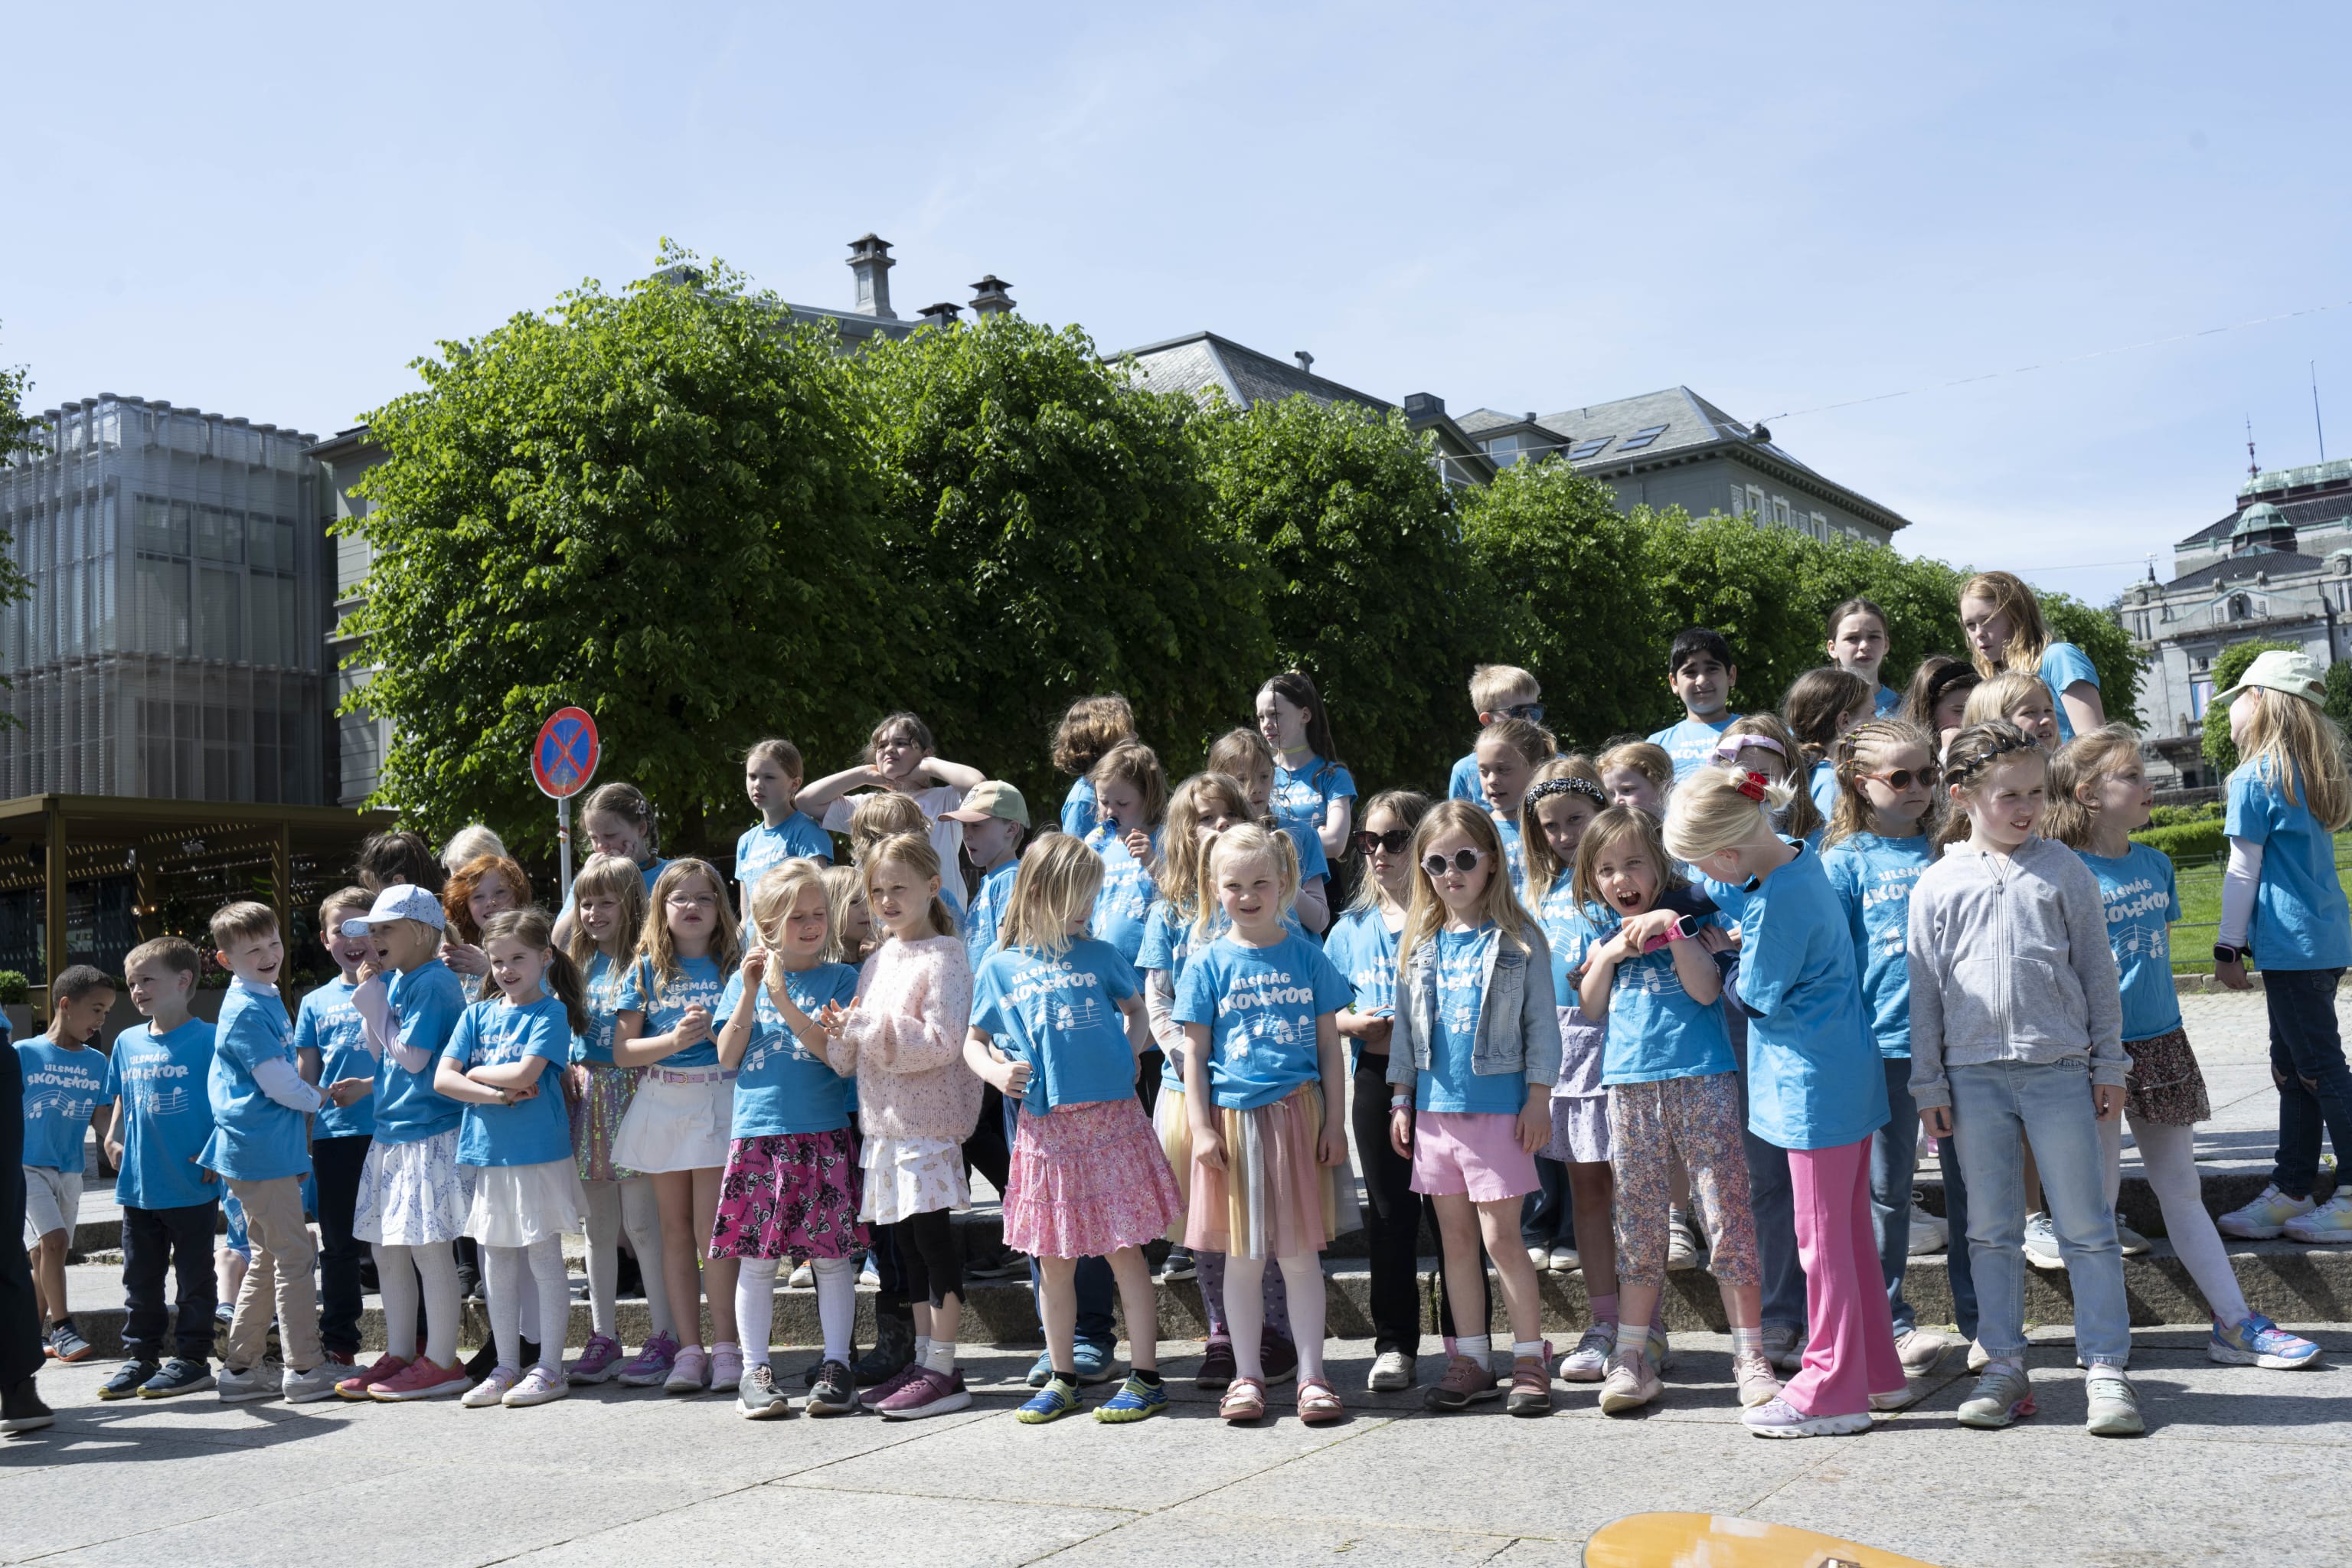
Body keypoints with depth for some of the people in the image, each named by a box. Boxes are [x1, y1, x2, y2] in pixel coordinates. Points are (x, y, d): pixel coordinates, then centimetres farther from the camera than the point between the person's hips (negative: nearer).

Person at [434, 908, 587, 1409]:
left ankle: (550, 1368, 10)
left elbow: (524, 1074, -17)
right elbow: (441, 1079, 1)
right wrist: (496, 1094, -12)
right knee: (497, 1268, 12)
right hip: (485, 1154, 6)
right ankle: (506, 1367, 22)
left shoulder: (550, 1012, -5)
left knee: (545, 1262, 2)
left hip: (537, 1155, -5)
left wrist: (473, 1072, -3)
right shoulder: (477, 1014, 10)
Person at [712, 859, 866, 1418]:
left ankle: (835, 1365, 11)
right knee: (756, 1257, 4)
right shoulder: (744, 980, 10)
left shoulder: (840, 978, 3)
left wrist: (782, 996, -16)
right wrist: (749, 993, -8)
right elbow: (727, 1057, 2)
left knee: (832, 1255, 2)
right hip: (756, 1133, 2)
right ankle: (755, 1369, 14)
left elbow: (834, 1052, -10)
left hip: (823, 1133, -2)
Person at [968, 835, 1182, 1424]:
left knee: (1124, 1250, 1)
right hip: (1045, 1127, 1)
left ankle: (1146, 1377, 10)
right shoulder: (1001, 967, 5)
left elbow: (1136, 1009, 18)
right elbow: (974, 1040, 15)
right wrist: (995, 1071, -5)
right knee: (1054, 1260, 9)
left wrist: (1131, 1049, -1)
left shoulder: (1100, 956, 4)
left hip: (1110, 1119, -1)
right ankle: (1062, 1378, 23)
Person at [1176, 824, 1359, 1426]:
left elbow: (1328, 1044, 6)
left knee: (1300, 1253, 5)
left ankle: (1312, 1375, 14)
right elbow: (1194, 1052, 2)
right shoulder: (1208, 963, 0)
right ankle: (1247, 1374, 20)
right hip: (1233, 1117, 0)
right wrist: (1202, 1130, -5)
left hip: (1298, 1114, 0)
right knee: (1242, 1256, 8)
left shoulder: (1306, 955, 3)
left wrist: (1333, 1120, 2)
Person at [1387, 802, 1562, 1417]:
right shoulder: (1419, 944, 10)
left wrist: (1538, 1097, -8)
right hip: (1435, 1107, 5)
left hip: (1499, 1107, -4)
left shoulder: (1518, 939, -2)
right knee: (1455, 1239, 9)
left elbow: (1542, 1022, -2)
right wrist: (1401, 1099, 11)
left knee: (1500, 1237, -5)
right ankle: (1470, 1359, 18)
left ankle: (1531, 1357, 8)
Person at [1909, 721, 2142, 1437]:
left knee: (2085, 1225, 1)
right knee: (1990, 1229, 8)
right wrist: (1929, 1084, 5)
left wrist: (2109, 1066, 5)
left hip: (2059, 1068, -1)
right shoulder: (1937, 885, 4)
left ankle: (2106, 1367, 9)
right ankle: (2004, 1367, 18)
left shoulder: (2063, 869, 3)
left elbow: (2097, 969, 7)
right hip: (1974, 1073, 1)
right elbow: (1925, 989, 7)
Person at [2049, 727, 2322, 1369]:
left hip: (2159, 1044, 6)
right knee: (2098, 1198, 3)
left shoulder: (2154, 863, 9)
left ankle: (2235, 1324, 19)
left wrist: (2164, 1024, 18)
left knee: (2183, 1191, 14)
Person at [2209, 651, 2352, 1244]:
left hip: (2291, 944, -9)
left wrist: (2228, 948, -7)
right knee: (2292, 1066, 13)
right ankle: (2290, 1193, 18)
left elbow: (2244, 870, -12)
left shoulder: (2255, 777, -12)